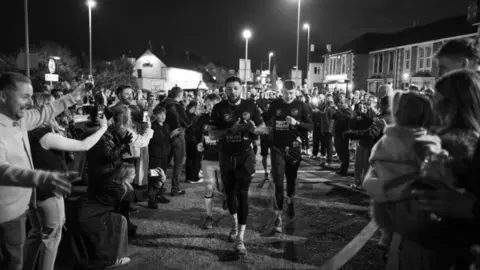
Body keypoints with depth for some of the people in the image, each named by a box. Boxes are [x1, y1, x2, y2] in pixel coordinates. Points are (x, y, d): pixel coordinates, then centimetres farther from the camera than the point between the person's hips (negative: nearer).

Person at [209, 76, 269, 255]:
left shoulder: (250, 107, -3)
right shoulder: (219, 109, -5)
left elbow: (265, 129, 2)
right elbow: (212, 134, -8)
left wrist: (254, 129, -21)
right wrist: (231, 130, -25)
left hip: (245, 156, -1)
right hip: (226, 156, 2)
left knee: (242, 193, -7)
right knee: (229, 192, 14)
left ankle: (240, 238, -2)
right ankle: (235, 223, 42)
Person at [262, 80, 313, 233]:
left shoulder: (301, 106, -1)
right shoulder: (275, 105, 1)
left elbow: (311, 126, -3)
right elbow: (265, 121, 15)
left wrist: (297, 123, -18)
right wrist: (269, 129, -3)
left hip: (294, 148, 1)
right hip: (277, 148, -1)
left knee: (292, 178, 18)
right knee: (278, 182, -6)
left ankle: (290, 202, 47)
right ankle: (278, 217, -2)